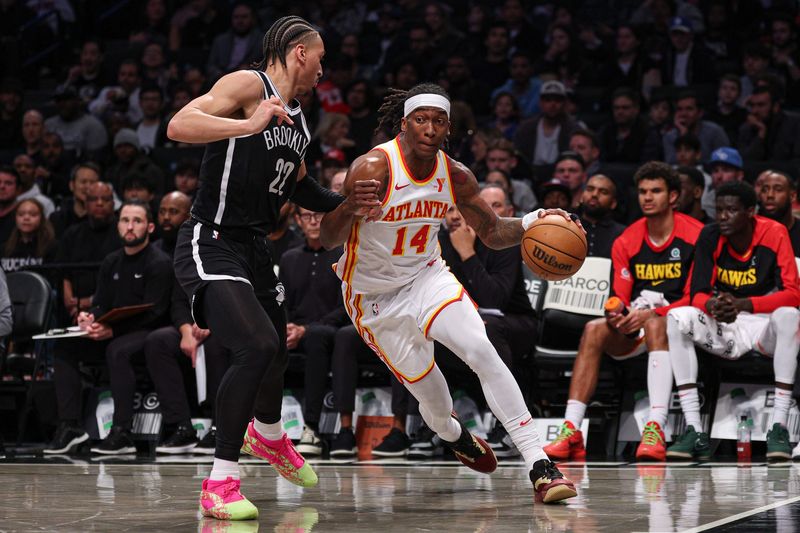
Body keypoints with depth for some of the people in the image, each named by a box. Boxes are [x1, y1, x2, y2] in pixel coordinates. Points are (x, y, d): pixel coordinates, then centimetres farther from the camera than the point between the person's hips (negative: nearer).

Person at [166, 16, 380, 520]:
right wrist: (250, 125, -34)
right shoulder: (248, 85, -12)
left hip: (255, 247, 9)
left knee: (276, 352, 24)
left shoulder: (298, 120, 14)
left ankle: (268, 435, 57)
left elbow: (299, 184, 30)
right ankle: (220, 483, -16)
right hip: (211, 244, -9)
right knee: (257, 346, -25)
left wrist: (345, 204, 16)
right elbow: (179, 126, -26)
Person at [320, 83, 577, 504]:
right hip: (375, 296, -3)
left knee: (482, 351, -20)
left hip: (427, 276, 3)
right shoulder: (373, 168, -23)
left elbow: (492, 231, 4)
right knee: (431, 396, 1)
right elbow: (328, 240, -26)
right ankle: (453, 435, 41)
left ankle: (538, 465, -20)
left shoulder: (454, 176, -8)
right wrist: (350, 207, -48)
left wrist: (532, 222, -16)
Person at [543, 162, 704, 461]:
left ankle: (656, 430, -48)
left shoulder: (695, 235, -4)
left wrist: (652, 313, -22)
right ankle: (571, 431, -33)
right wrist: (616, 313, -17)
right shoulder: (626, 242, 10)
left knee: (655, 325, -38)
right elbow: (620, 297, 8)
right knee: (594, 330, -25)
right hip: (634, 329, 4)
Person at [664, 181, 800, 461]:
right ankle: (695, 432, -28)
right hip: (723, 330, 3)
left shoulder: (774, 233, -11)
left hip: (764, 325, -3)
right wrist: (713, 306, -32)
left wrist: (741, 304, -33)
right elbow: (698, 293, -6)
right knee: (676, 318, -22)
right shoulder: (710, 236, -4)